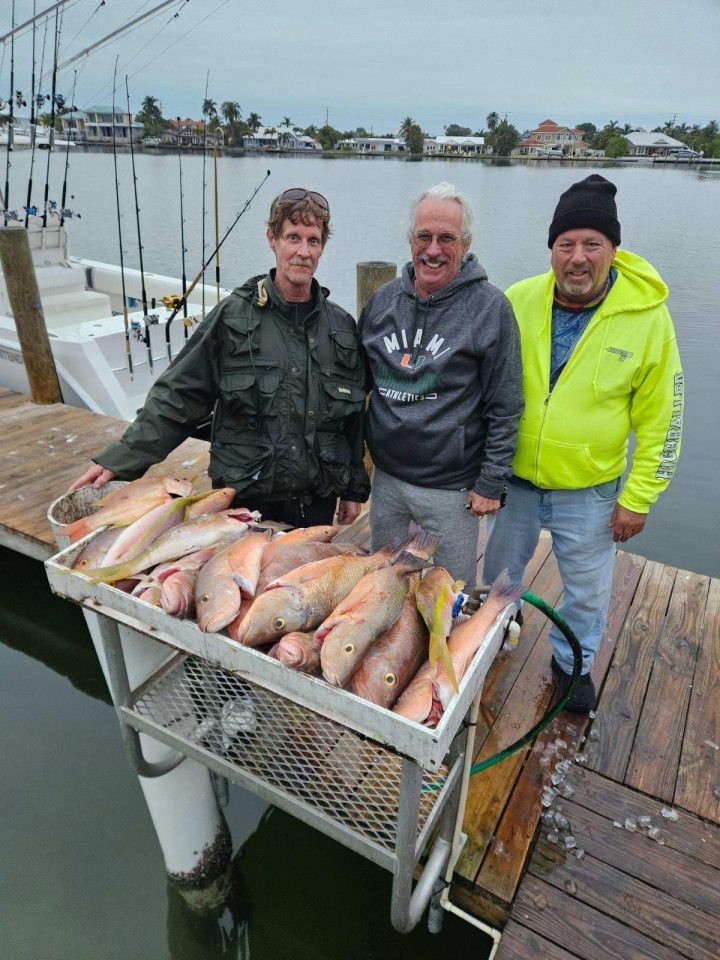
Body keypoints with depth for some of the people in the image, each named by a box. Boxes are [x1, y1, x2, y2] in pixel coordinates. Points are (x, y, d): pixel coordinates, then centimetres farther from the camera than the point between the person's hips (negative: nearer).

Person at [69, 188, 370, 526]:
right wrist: (119, 459, -11)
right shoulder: (233, 316, -7)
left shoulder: (342, 326, 3)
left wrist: (354, 488, 11)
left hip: (316, 503, 3)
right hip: (244, 501, -2)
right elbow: (177, 397, -5)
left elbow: (354, 418, 8)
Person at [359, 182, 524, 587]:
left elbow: (505, 409, -10)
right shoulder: (383, 299, 3)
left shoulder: (491, 307, -11)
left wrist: (491, 484, -10)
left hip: (452, 489, -4)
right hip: (385, 478, 5)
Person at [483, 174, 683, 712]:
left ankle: (573, 662, 44)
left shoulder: (647, 318, -13)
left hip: (590, 490, -1)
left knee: (588, 590, 17)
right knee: (500, 572, 22)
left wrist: (638, 498, -7)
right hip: (513, 480, 2)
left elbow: (660, 420, -6)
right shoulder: (516, 302, -9)